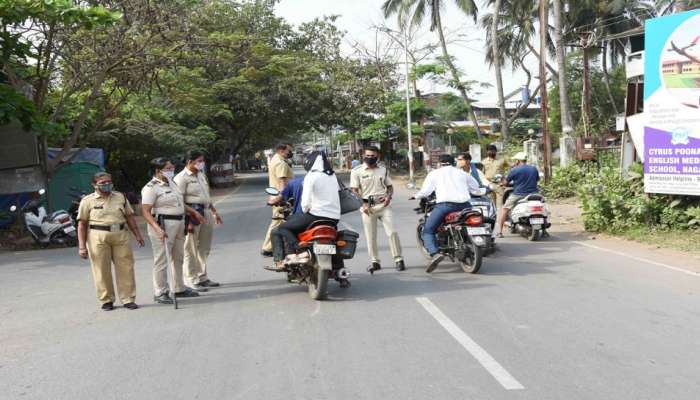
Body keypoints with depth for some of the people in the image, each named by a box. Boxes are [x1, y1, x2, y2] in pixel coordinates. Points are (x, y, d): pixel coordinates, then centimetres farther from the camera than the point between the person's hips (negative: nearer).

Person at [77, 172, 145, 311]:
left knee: (125, 267, 1)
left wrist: (137, 235, 11)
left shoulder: (120, 197, 13)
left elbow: (129, 217, 17)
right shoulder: (88, 201, 2)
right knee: (102, 270, 1)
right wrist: (82, 246, -5)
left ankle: (128, 299, 10)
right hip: (98, 237, -3)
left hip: (121, 236, 3)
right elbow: (82, 224, 1)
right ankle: (106, 300, 14)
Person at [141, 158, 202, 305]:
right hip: (163, 225, -9)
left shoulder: (171, 182, 14)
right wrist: (157, 229, -30)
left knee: (178, 258, 17)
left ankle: (179, 289, 29)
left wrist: (194, 212, 26)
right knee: (161, 259, -3)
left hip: (178, 224, 9)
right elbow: (146, 211, -20)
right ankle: (160, 292, 6)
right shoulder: (151, 188, -13)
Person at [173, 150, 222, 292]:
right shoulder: (182, 178, -10)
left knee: (204, 248, 14)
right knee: (191, 249, -2)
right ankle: (191, 281, 5)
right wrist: (187, 221, -21)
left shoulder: (201, 175, 16)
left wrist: (214, 212, 24)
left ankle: (202, 277, 25)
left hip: (206, 213, 8)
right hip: (192, 214, -8)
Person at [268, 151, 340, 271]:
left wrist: (305, 210, 7)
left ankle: (301, 251, -13)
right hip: (334, 218, 8)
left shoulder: (311, 176, -7)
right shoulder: (333, 176, 13)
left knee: (283, 228, 4)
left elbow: (306, 201, -15)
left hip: (317, 215, -8)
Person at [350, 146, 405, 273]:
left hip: (384, 205, 1)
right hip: (367, 206, -1)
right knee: (370, 236, 5)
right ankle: (374, 261, 17)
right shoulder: (357, 171, 0)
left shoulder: (383, 170, 10)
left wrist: (389, 196, -4)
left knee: (392, 232, -7)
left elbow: (390, 186, 17)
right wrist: (363, 204, -13)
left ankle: (398, 259, 1)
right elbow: (354, 191, -2)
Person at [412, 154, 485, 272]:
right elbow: (476, 189, 30)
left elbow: (425, 191, 6)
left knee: (427, 231, 1)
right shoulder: (462, 173, 25)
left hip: (445, 205, -4)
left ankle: (435, 253, -25)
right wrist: (486, 190, 51)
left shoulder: (435, 173, 15)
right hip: (464, 205, 4)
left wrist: (416, 196, 26)